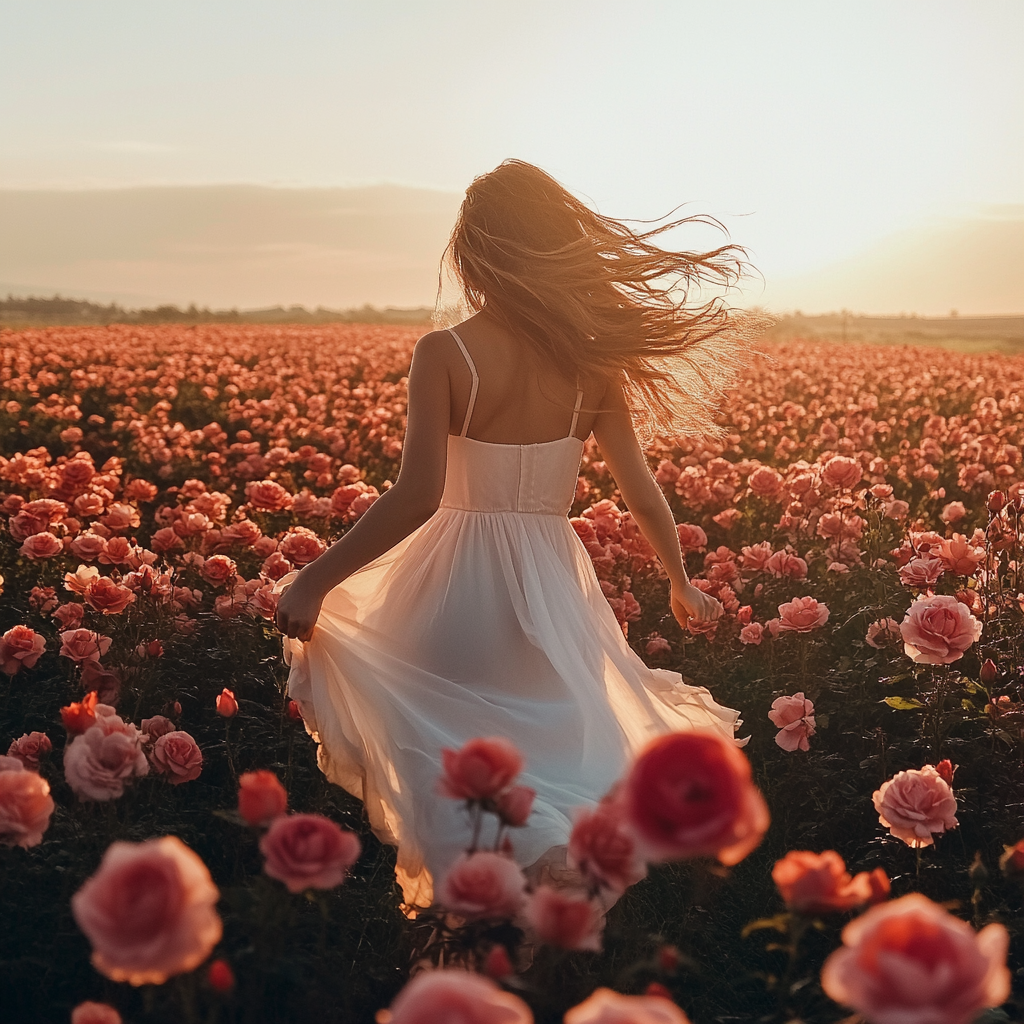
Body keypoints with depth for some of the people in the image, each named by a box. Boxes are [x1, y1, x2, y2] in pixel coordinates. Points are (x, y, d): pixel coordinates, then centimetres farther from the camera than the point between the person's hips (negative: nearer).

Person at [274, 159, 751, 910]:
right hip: (552, 582, 3)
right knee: (554, 744, 23)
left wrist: (315, 581, -15)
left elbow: (417, 496, -22)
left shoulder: (444, 354, -14)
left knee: (449, 768, 10)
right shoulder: (591, 360, -2)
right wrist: (681, 583, 19)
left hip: (458, 576, -3)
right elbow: (642, 490, 3)